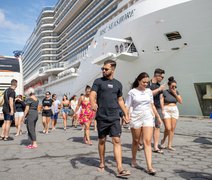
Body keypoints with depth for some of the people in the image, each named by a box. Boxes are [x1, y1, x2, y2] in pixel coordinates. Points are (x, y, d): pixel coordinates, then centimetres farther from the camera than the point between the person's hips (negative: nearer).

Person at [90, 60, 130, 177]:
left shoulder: (118, 84, 10)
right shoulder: (98, 81, 1)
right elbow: (92, 94, -12)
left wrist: (126, 114, 15)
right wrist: (93, 103, -35)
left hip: (115, 117, 2)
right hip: (102, 117, -1)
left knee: (117, 141, -5)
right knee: (102, 141, 11)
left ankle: (120, 169, -4)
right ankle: (102, 164, 30)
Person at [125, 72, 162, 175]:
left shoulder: (149, 91, 8)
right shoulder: (132, 92, -2)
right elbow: (127, 107, -4)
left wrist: (158, 116, 20)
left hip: (148, 118, 2)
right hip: (136, 118, -2)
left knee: (147, 142, -6)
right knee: (136, 141, 12)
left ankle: (149, 167, -8)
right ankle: (134, 160, 34)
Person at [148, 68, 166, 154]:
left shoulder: (159, 86, 17)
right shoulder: (148, 83, -3)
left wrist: (162, 109, 17)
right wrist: (159, 89, -12)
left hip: (158, 108, 6)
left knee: (157, 127, 2)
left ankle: (156, 147, 6)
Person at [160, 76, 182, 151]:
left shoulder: (176, 92, 8)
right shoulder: (164, 92, -6)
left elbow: (181, 101, 1)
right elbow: (161, 103, -7)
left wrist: (175, 94, -8)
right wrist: (162, 111, -17)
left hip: (175, 110, 5)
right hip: (166, 111, -4)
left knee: (172, 129, 2)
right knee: (168, 128, -13)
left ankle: (169, 145, 9)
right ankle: (163, 140, 15)